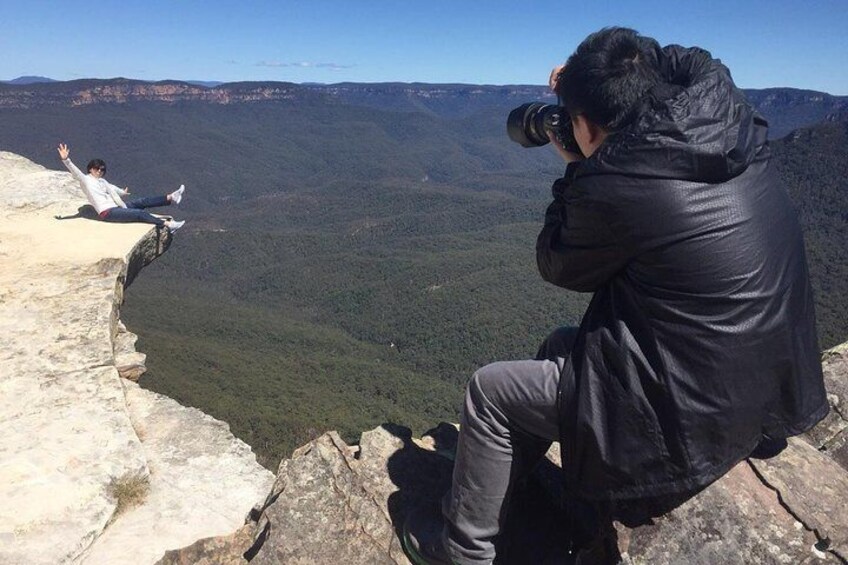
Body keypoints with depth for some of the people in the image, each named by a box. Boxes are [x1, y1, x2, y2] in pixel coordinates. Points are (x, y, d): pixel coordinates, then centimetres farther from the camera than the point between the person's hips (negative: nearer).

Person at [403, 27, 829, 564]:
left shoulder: (614, 186, -26)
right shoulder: (739, 127, -3)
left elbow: (559, 265, -6)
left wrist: (576, 169, 2)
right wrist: (589, 78, 12)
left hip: (693, 422, -9)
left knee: (490, 390, 4)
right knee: (560, 344, 24)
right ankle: (491, 503, 39)